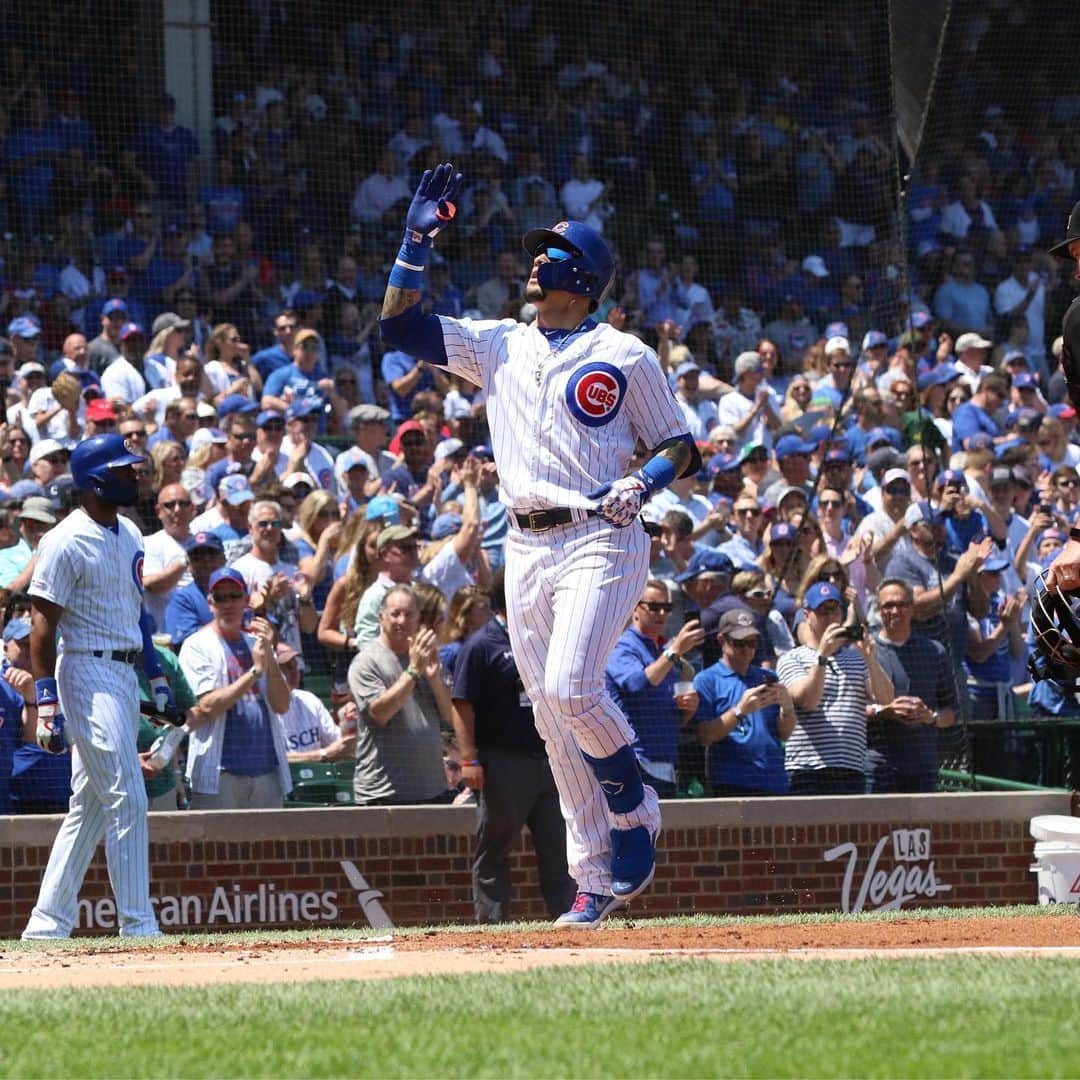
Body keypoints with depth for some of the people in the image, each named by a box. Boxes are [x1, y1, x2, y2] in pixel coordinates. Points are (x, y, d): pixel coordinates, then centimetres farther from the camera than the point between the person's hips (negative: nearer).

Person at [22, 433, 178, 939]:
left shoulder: (128, 535, 13)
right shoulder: (67, 542, -13)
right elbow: (43, 623, -15)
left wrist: (157, 675, 19)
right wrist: (47, 701, -20)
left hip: (126, 675, 9)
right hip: (88, 674, -9)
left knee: (90, 804, 11)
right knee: (126, 798, -12)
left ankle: (47, 924, 16)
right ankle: (138, 925, -11)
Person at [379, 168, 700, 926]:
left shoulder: (624, 356, 3)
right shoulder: (499, 346, 15)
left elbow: (681, 448, 4)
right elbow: (399, 325, 9)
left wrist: (641, 484, -15)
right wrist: (419, 239, 4)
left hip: (600, 541, -5)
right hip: (526, 546, 5)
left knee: (571, 686, -23)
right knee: (554, 718, 2)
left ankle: (636, 814, 0)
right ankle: (598, 879, 7)